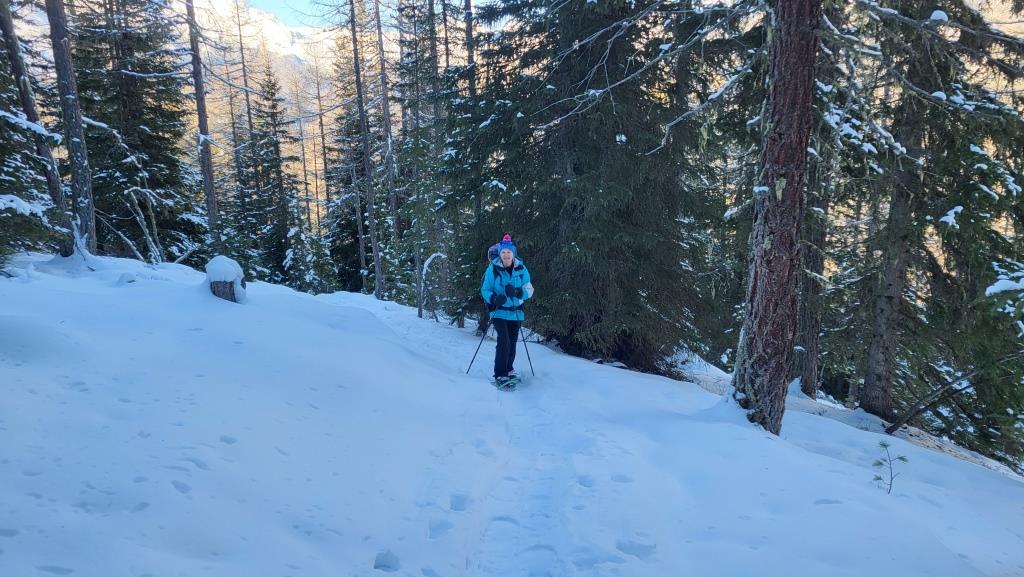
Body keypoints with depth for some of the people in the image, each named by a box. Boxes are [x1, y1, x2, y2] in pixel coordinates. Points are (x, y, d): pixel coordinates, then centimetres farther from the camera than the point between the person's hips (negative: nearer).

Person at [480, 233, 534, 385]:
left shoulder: (521, 269, -2)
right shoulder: (493, 269, -8)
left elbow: (529, 290, -3)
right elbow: (484, 289, -4)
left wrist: (517, 292, -24)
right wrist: (494, 298, -24)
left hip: (516, 312, 3)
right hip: (499, 311, -3)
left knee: (512, 342, 13)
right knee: (504, 341, -17)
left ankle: (508, 369, 32)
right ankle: (500, 374, -9)